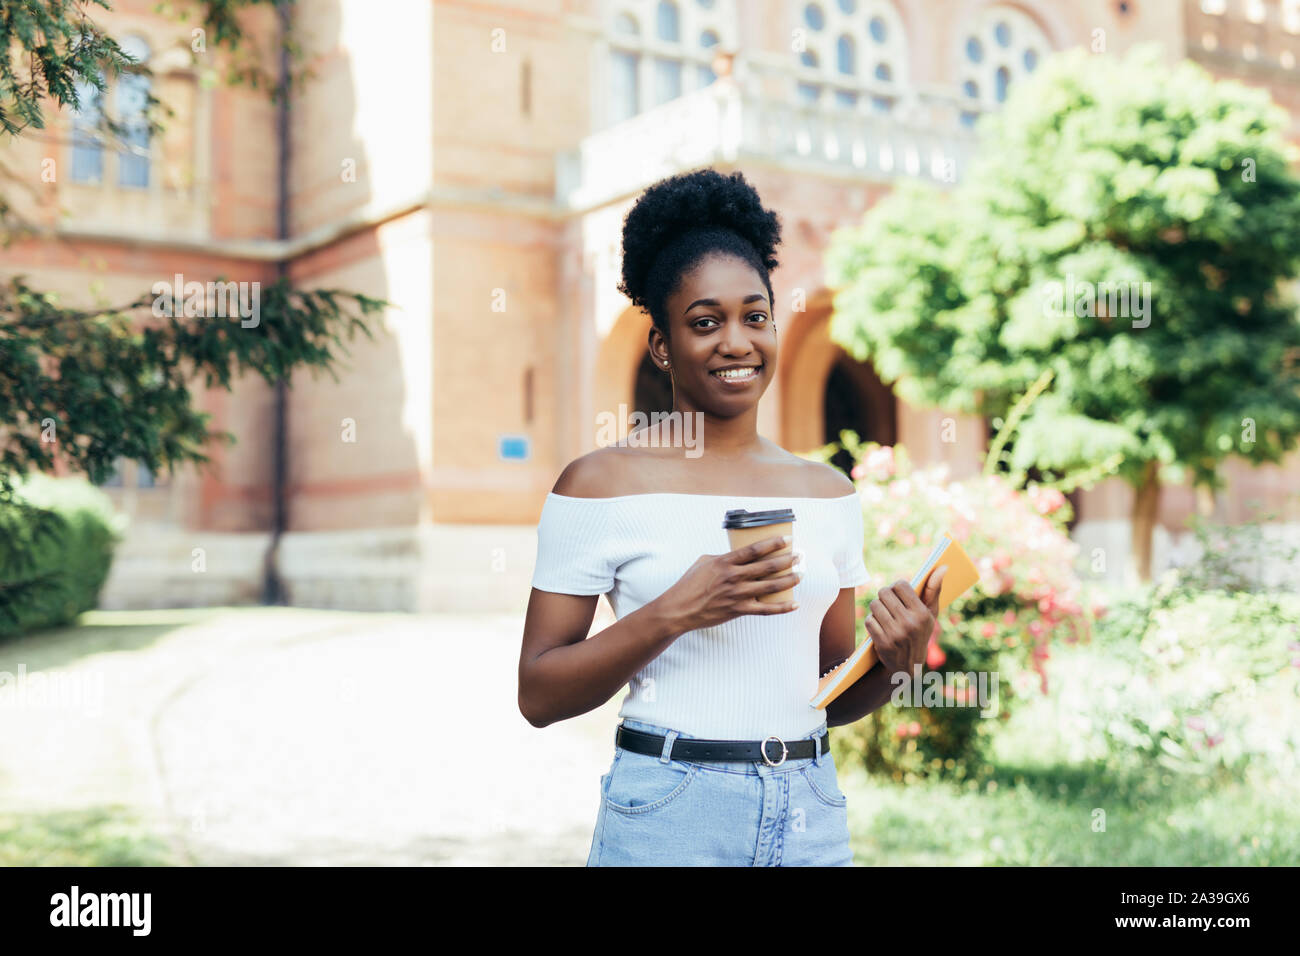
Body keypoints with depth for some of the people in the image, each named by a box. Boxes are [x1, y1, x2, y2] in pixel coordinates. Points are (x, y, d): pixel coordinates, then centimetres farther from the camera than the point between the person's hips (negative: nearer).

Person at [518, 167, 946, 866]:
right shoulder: (600, 484, -6)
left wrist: (893, 663, -8)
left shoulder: (829, 493, 6)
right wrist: (674, 613, -19)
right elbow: (538, 696, -8)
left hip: (812, 812, 4)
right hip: (665, 811, -4)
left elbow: (832, 697, 12)